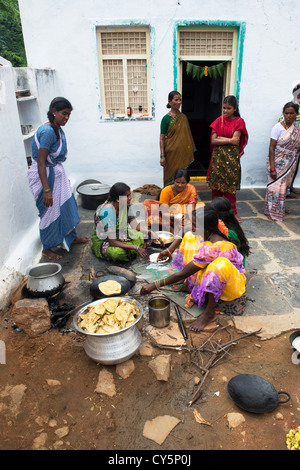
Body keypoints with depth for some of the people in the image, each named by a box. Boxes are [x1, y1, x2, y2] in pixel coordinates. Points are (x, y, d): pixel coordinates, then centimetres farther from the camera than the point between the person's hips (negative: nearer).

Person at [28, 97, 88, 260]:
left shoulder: (58, 130, 5)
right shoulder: (47, 131, -24)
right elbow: (41, 162, -28)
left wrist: (63, 178, 23)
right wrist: (46, 190, -31)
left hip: (57, 172, 9)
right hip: (45, 176, -9)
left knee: (66, 205, 19)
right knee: (50, 211, 3)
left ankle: (71, 238, 39)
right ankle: (47, 249, 22)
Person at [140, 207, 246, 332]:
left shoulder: (211, 248, -34)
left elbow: (182, 274, -29)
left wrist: (154, 285, -23)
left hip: (232, 283, -9)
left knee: (220, 263, -44)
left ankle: (209, 312, -24)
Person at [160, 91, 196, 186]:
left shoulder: (183, 117, 9)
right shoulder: (166, 118, -6)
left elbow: (187, 135, 15)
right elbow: (162, 139, -7)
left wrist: (191, 152, 13)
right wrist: (162, 156, -12)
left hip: (183, 153, 4)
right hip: (172, 153, -4)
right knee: (171, 177, 2)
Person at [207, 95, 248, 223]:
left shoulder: (239, 121, 1)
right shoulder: (219, 120, 7)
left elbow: (235, 141, -11)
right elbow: (213, 141, -3)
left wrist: (221, 138, -5)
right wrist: (229, 140, -10)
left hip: (232, 157, -2)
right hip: (218, 156, 2)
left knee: (230, 185, 1)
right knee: (216, 184, 4)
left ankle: (232, 212, 13)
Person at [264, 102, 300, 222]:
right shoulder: (278, 127, -12)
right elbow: (271, 148, -16)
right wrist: (272, 168, -21)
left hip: (290, 164, 5)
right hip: (278, 163, -5)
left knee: (284, 185, 15)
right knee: (275, 185, -2)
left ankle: (280, 208, 32)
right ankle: (271, 211, 11)